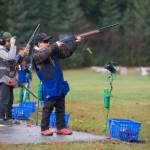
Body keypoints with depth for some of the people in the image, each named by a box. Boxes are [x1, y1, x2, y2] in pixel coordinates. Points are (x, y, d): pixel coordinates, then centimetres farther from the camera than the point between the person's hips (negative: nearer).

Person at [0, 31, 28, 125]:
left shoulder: (8, 50, 17)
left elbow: (15, 61, 19)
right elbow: (11, 57, -25)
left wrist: (22, 55, 4)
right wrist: (13, 44, -20)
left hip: (9, 79, 9)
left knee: (10, 100, 11)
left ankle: (9, 118, 17)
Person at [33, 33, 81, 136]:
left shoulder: (53, 51, 10)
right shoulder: (36, 55, -7)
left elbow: (66, 51, 12)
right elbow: (43, 54, -28)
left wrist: (74, 41, -1)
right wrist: (55, 46, -23)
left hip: (60, 85, 7)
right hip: (49, 87, -7)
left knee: (61, 108, 10)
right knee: (48, 108, -3)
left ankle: (61, 127, 17)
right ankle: (44, 129, 5)